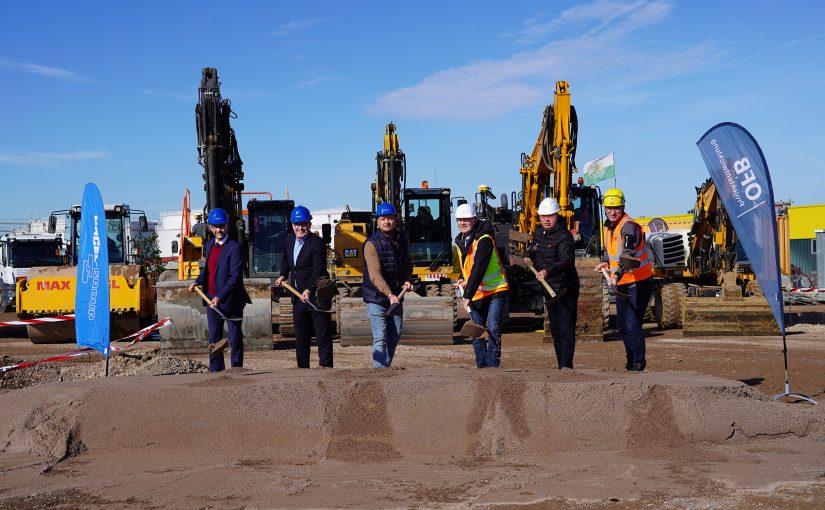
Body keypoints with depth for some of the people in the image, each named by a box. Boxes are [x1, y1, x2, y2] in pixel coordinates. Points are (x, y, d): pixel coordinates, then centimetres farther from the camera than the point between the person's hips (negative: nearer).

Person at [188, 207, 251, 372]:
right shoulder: (209, 245, 9)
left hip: (230, 301, -7)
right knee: (214, 339, 12)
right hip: (212, 300, 7)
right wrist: (197, 282, 7)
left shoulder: (234, 247, -15)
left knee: (235, 339, 4)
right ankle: (216, 371, 20)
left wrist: (220, 297, -26)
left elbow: (235, 277, -21)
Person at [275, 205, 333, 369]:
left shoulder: (317, 243, -12)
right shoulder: (289, 242, 12)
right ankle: (302, 368, 21)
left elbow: (318, 270, -21)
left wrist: (309, 290, -32)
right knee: (300, 337, 13)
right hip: (298, 297, 8)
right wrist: (282, 275, 13)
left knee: (323, 335, -5)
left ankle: (326, 368, -3)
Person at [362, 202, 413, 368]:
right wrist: (389, 294, -37)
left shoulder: (402, 240, 4)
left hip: (396, 296, 6)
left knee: (395, 337, 13)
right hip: (377, 298, -6)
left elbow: (408, 263, 22)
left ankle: (386, 366, 28)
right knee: (380, 339, -9)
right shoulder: (372, 243, -16)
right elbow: (375, 274, -26)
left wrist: (407, 280, 4)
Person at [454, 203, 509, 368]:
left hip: (495, 291, -8)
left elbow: (479, 269, -26)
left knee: (493, 328, -17)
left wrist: (467, 295, -28)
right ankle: (481, 366, 18)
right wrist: (462, 279, 7)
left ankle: (492, 366, -15)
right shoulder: (460, 240, 8)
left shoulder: (484, 239, -19)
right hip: (476, 294, 8)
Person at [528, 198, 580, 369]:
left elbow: (566, 261, -31)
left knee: (566, 329, -9)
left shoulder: (564, 236, -16)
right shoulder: (538, 234, 9)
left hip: (565, 289, -9)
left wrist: (548, 271, -46)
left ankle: (566, 366, -9)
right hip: (548, 289, 9)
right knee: (555, 329, 15)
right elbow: (532, 251, 28)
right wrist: (528, 257, 6)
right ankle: (561, 365, 24)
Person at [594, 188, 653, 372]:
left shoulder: (629, 226, -20)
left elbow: (628, 254, -34)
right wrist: (606, 262, 7)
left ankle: (638, 363, 2)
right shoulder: (608, 226, 8)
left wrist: (617, 275, -46)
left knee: (633, 325, -11)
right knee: (622, 325, 16)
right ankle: (631, 360, 32)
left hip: (638, 283, -9)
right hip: (621, 284, 9)